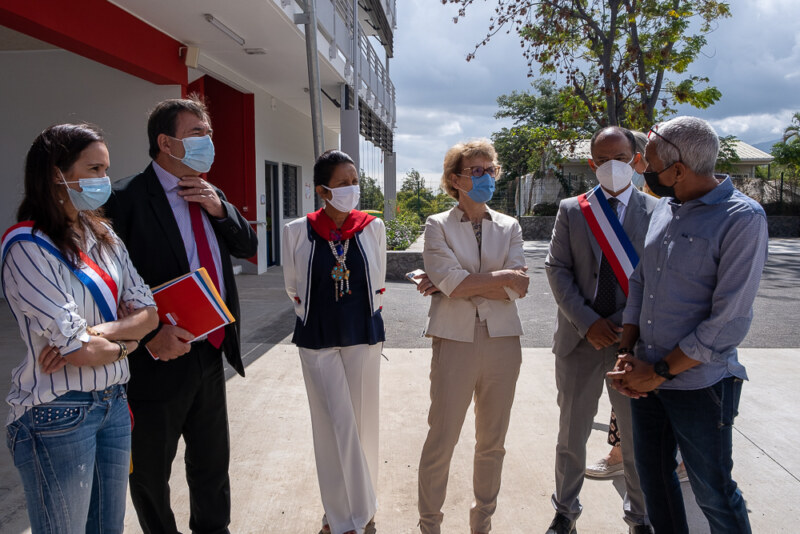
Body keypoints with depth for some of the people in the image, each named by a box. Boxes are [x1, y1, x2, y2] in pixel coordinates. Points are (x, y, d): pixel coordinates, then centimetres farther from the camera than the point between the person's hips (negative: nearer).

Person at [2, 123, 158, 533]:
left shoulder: (103, 236, 7)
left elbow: (149, 312, 2)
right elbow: (81, 351, -20)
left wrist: (101, 332, -15)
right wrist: (125, 343, -2)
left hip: (113, 402, 7)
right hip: (59, 415, -6)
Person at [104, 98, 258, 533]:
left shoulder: (208, 196, 8)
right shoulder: (126, 199, -15)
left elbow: (248, 247, 7)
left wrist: (218, 209, -8)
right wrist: (150, 335, -24)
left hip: (211, 355, 7)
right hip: (159, 361, -7)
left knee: (212, 463, 24)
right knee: (150, 474, 16)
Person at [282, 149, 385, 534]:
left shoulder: (372, 227, -2)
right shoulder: (298, 231, -5)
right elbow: (293, 288, 7)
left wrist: (360, 317, 10)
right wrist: (318, 316, 8)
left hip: (364, 337, 1)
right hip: (318, 340, -1)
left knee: (360, 422, 10)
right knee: (335, 425, 0)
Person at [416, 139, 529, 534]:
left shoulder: (509, 227, 9)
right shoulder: (438, 226, 1)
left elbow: (517, 289, -5)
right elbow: (453, 282, -14)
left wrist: (462, 284, -11)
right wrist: (503, 277, -8)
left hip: (502, 342, 3)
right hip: (455, 342, -3)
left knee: (493, 442, 14)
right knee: (441, 441, 3)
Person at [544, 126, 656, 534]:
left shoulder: (655, 211, 1)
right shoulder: (570, 210, 3)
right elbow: (557, 270, -2)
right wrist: (588, 322, -11)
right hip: (580, 337, 1)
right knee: (572, 432, 13)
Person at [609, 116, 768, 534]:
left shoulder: (742, 218, -16)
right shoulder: (664, 208, 5)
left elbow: (730, 322, -18)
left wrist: (659, 372, -14)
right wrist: (627, 353, -1)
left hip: (698, 385, -6)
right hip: (647, 377, 6)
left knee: (714, 495, 11)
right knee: (654, 480, 19)